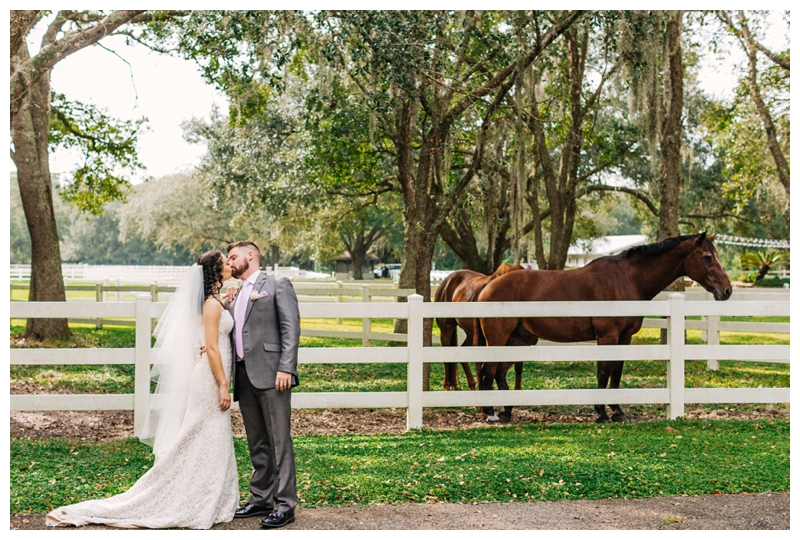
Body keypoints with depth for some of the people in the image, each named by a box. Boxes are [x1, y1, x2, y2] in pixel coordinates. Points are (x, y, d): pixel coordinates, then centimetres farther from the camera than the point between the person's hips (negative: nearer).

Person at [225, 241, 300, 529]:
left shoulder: (277, 286, 1)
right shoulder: (235, 296, 22)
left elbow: (291, 329, -7)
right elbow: (234, 335, 20)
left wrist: (286, 368, -17)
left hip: (270, 374, -7)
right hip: (244, 375, 7)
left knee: (279, 440, -6)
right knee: (257, 443, 12)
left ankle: (285, 504, -3)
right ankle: (261, 499, 19)